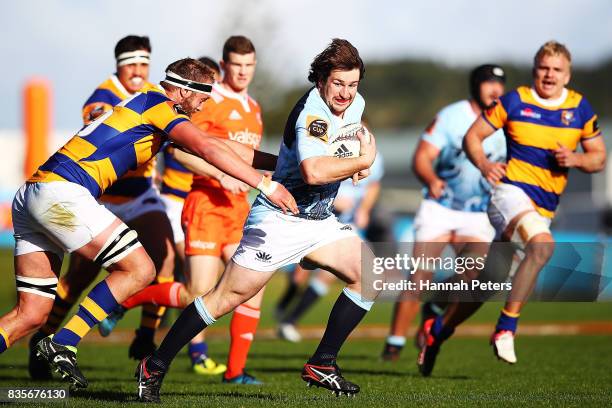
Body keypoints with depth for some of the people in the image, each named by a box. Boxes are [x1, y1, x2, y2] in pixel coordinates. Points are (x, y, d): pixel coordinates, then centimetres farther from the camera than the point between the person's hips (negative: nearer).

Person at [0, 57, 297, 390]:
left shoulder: (143, 105, 27)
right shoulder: (158, 105, 0)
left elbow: (220, 147, 31)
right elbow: (207, 148, -16)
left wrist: (280, 161, 31)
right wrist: (265, 184, -16)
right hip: (62, 192, -9)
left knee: (31, 315, 7)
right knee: (140, 270, -5)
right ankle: (62, 344, -10)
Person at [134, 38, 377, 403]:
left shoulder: (356, 103, 4)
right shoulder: (312, 112, -24)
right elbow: (314, 171, -41)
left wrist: (358, 160, 7)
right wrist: (363, 161, -27)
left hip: (319, 220, 8)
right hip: (279, 219, -8)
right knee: (227, 298, -8)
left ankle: (322, 364, 4)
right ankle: (155, 368, 3)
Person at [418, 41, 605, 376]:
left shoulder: (580, 109, 6)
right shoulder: (514, 101, -1)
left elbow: (599, 157, 13)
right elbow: (472, 136, 5)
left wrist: (575, 159, -8)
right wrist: (484, 164, -15)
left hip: (544, 208, 5)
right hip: (511, 192, -5)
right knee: (543, 245, -35)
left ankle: (438, 330, 32)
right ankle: (506, 329, -29)